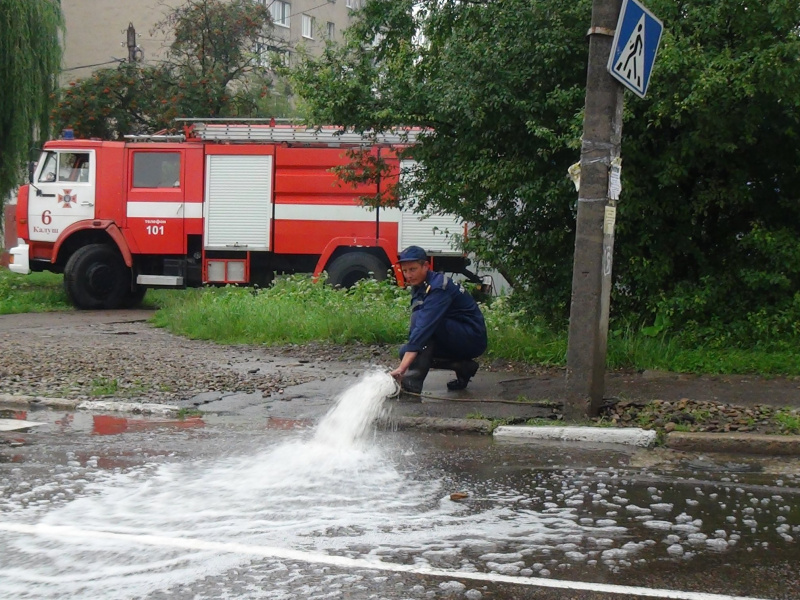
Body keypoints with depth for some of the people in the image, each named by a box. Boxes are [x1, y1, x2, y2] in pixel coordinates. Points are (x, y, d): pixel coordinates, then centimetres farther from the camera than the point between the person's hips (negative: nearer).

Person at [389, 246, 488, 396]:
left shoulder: (439, 287, -23)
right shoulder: (419, 287, 6)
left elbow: (424, 326, -34)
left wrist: (402, 368, -39)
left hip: (473, 339, -10)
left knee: (420, 318, -27)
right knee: (405, 352, 3)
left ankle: (413, 381, -31)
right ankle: (463, 367, 8)